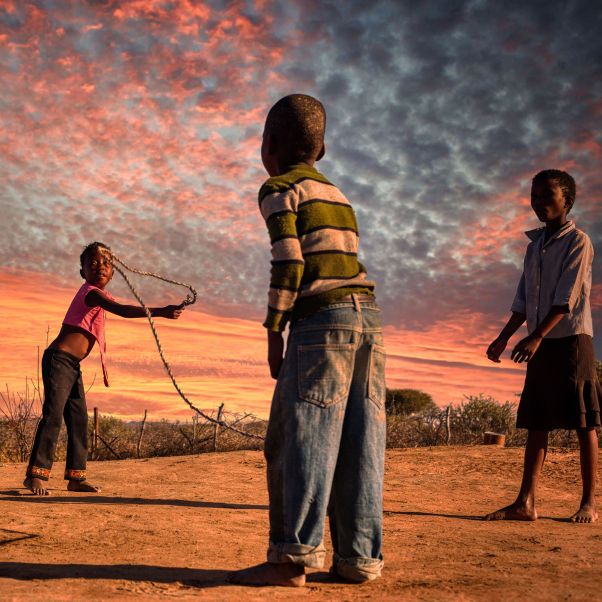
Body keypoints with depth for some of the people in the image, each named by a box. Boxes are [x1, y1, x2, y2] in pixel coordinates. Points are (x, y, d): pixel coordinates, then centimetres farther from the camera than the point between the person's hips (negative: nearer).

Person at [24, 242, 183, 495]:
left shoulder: (94, 295, 15)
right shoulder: (91, 292, -15)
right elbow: (122, 310, -31)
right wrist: (159, 311, -37)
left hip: (72, 366, 10)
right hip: (59, 360, -10)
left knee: (79, 419, 7)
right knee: (53, 414, -14)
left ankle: (76, 476, 10)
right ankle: (35, 475, -11)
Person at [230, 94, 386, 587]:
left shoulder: (279, 189, 3)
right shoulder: (336, 195, 26)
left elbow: (289, 263, -9)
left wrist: (274, 334, -5)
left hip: (321, 318, -7)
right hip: (368, 314, 7)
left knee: (301, 437, -7)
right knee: (358, 443, 4)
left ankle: (293, 556, -8)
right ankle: (359, 557, 5)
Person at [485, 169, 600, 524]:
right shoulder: (535, 245, 17)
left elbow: (566, 298, -15)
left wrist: (536, 338, -23)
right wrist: (504, 337, 11)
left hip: (571, 338, -7)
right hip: (540, 344, 7)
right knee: (536, 422, 3)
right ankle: (526, 503, 2)